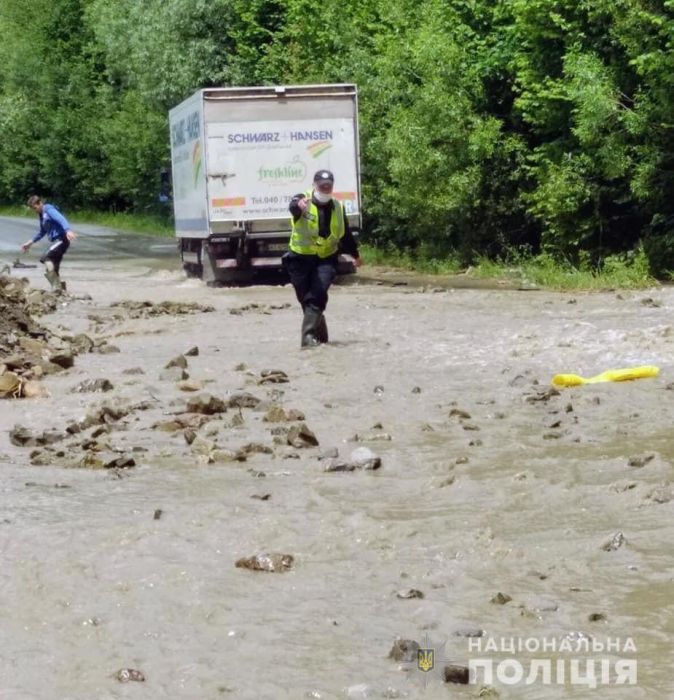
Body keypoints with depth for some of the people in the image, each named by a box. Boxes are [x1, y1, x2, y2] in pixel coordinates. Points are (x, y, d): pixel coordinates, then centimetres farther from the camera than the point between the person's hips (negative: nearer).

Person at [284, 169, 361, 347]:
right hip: (301, 258, -1)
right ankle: (320, 333, 25)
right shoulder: (303, 201, -7)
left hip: (325, 259, 1)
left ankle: (309, 335, -22)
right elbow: (293, 207, -34)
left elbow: (346, 234, 23)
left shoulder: (337, 207, 7)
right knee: (305, 298, 5)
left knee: (317, 296, -18)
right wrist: (299, 206, -59)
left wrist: (355, 254, 34)